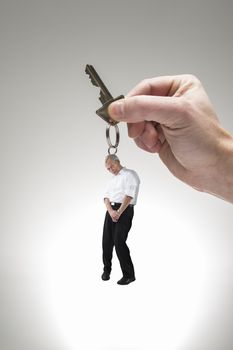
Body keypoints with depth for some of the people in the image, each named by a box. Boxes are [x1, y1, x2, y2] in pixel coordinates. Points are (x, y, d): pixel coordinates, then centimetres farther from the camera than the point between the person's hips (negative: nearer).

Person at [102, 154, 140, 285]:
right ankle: (107, 269, 26)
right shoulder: (112, 180, 23)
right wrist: (111, 211, -7)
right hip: (111, 210, 7)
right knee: (107, 241, 7)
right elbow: (106, 197, 12)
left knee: (119, 241, -12)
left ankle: (129, 274, -1)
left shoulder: (130, 174, -1)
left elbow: (129, 196, -13)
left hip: (124, 210, -7)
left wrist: (119, 212, -16)